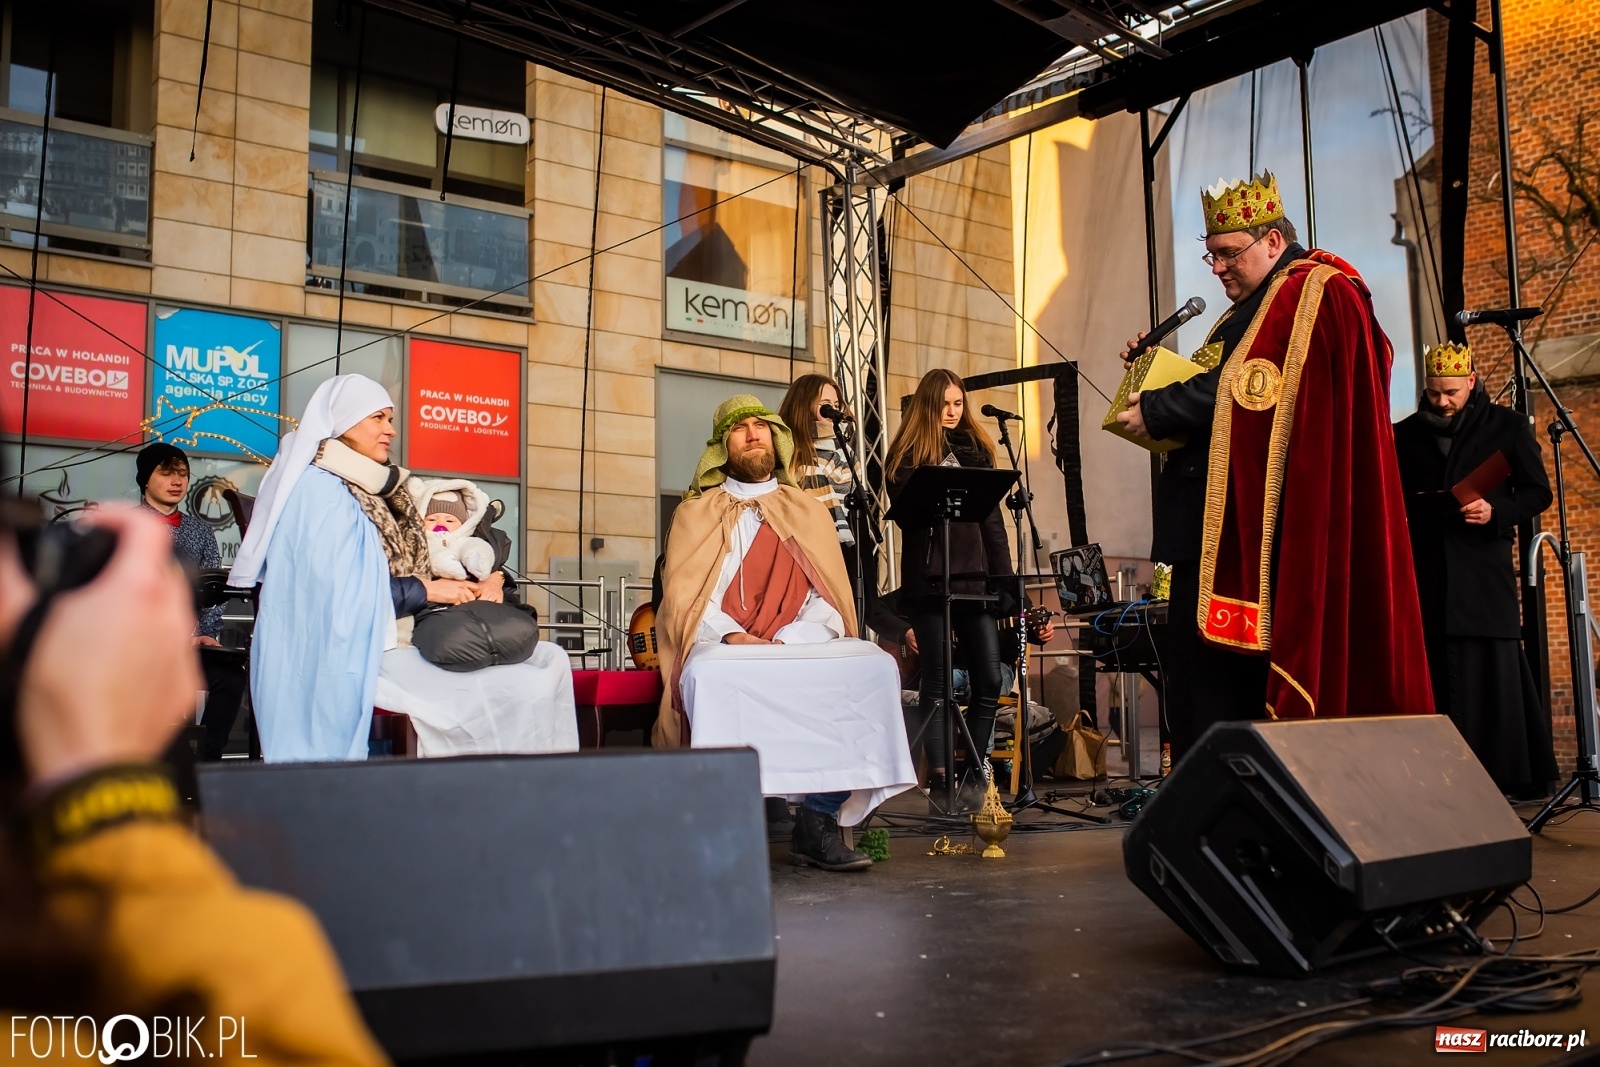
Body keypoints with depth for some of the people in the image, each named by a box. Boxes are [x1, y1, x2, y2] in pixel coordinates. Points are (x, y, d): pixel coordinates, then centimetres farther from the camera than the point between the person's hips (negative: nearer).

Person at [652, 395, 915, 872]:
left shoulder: (808, 510, 18)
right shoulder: (697, 512, 13)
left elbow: (830, 597, 8)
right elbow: (683, 596, 0)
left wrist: (785, 643, -11)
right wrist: (732, 636, -18)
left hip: (803, 648, 2)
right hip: (725, 649, -2)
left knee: (875, 667, -26)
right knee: (713, 677, -38)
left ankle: (819, 820, -17)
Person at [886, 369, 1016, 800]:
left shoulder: (975, 449, 15)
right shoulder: (907, 455, 6)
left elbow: (992, 519, 13)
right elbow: (905, 513, -5)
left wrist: (1005, 577, 7)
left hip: (974, 576, 3)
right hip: (928, 581, -3)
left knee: (989, 680, -1)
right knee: (936, 682, 0)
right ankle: (940, 776, 3)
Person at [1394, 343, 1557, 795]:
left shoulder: (1507, 426, 8)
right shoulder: (1407, 433, 12)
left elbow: (1538, 492, 6)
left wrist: (1496, 512, -12)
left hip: (1485, 566, -2)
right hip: (1427, 573, 2)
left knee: (1494, 668, -4)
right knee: (1436, 673, -2)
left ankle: (1512, 773, 4)